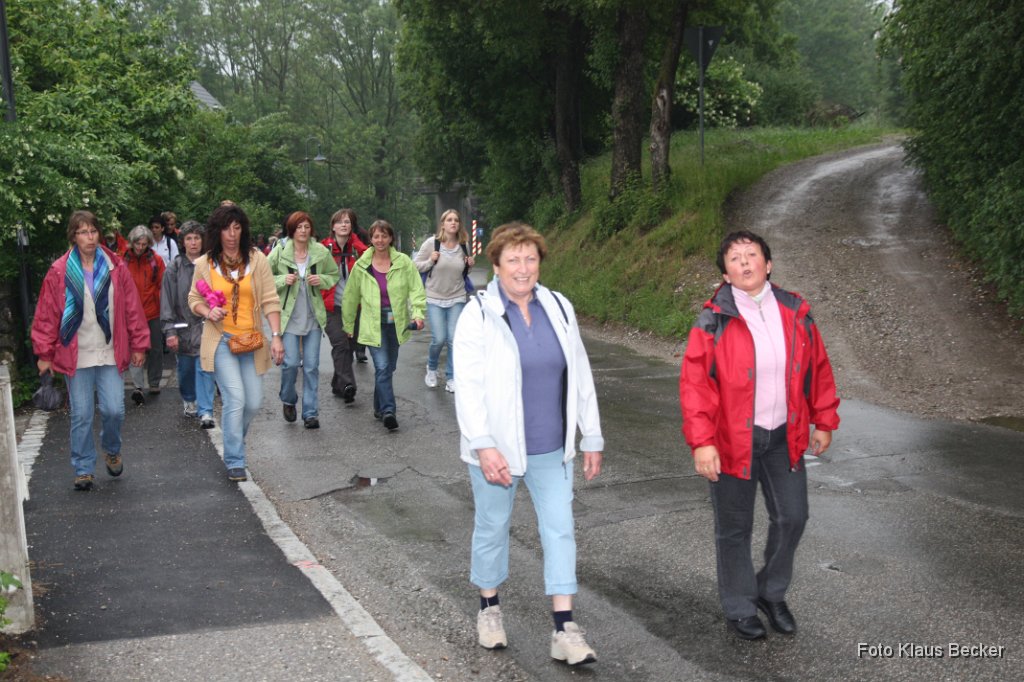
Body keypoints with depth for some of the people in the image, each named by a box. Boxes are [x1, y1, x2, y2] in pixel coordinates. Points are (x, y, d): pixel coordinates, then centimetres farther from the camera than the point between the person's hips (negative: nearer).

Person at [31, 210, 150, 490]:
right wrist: (45, 353, 0)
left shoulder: (116, 267, 0)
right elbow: (46, 315, 0)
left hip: (110, 354, 1)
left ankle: (111, 450, 28)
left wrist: (139, 345, 4)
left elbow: (132, 308, 4)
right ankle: (84, 470, 19)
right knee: (81, 416, 4)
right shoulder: (59, 272, -3)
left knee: (114, 410, -3)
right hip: (76, 356, -1)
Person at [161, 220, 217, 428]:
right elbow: (167, 301, -3)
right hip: (183, 327, 1)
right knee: (185, 368, 14)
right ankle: (188, 399, 39)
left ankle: (205, 411, -7)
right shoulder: (174, 269, -2)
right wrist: (170, 331, -9)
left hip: (206, 326, -1)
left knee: (204, 368, -8)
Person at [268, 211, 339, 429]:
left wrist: (322, 280, -8)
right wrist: (283, 280, -14)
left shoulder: (321, 252, 0)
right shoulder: (279, 252, -4)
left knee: (312, 366, 2)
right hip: (289, 316, -1)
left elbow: (334, 275, 12)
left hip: (313, 317, 2)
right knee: (291, 363, -6)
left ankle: (311, 412, 11)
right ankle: (288, 400, 24)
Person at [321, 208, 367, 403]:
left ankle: (338, 385, 22)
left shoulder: (357, 248, 6)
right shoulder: (324, 248, 0)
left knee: (348, 346, 8)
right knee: (340, 344, -18)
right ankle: (347, 384, -24)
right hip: (331, 306, -3)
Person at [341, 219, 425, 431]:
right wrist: (348, 325, 13)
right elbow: (350, 297, 9)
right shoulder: (361, 266, 0)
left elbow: (416, 289, -4)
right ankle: (388, 411, -15)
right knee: (382, 367, -14)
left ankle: (380, 407, 28)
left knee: (388, 368, 13)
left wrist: (418, 313, -19)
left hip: (396, 323, 2)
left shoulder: (404, 262, -2)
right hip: (373, 324, -2)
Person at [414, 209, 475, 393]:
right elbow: (415, 265, -1)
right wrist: (430, 261, -18)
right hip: (434, 299, -2)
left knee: (454, 339, -2)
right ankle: (431, 368, 23)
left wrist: (469, 265, -3)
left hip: (457, 299, 3)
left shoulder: (462, 246, 3)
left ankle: (452, 378, 11)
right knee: (439, 339, -7)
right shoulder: (431, 243, -8)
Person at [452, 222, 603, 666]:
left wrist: (592, 438, 8)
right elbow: (468, 386, -17)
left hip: (551, 447, 4)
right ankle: (489, 608, 34)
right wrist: (483, 445, -25)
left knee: (559, 530, 3)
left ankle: (564, 630, 9)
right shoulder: (478, 315, -10)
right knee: (492, 527, 12)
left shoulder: (558, 308, 2)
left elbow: (580, 377, 7)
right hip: (498, 448, -3)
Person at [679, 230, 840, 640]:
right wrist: (701, 442, -20)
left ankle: (772, 593, 33)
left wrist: (824, 422, 12)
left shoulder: (796, 314, 0)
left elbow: (818, 369, 10)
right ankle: (739, 609, 26)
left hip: (784, 437, 4)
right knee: (734, 528, 8)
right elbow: (694, 385, -14)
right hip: (733, 440, -4)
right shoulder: (713, 322, -12)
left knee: (792, 517, 9)